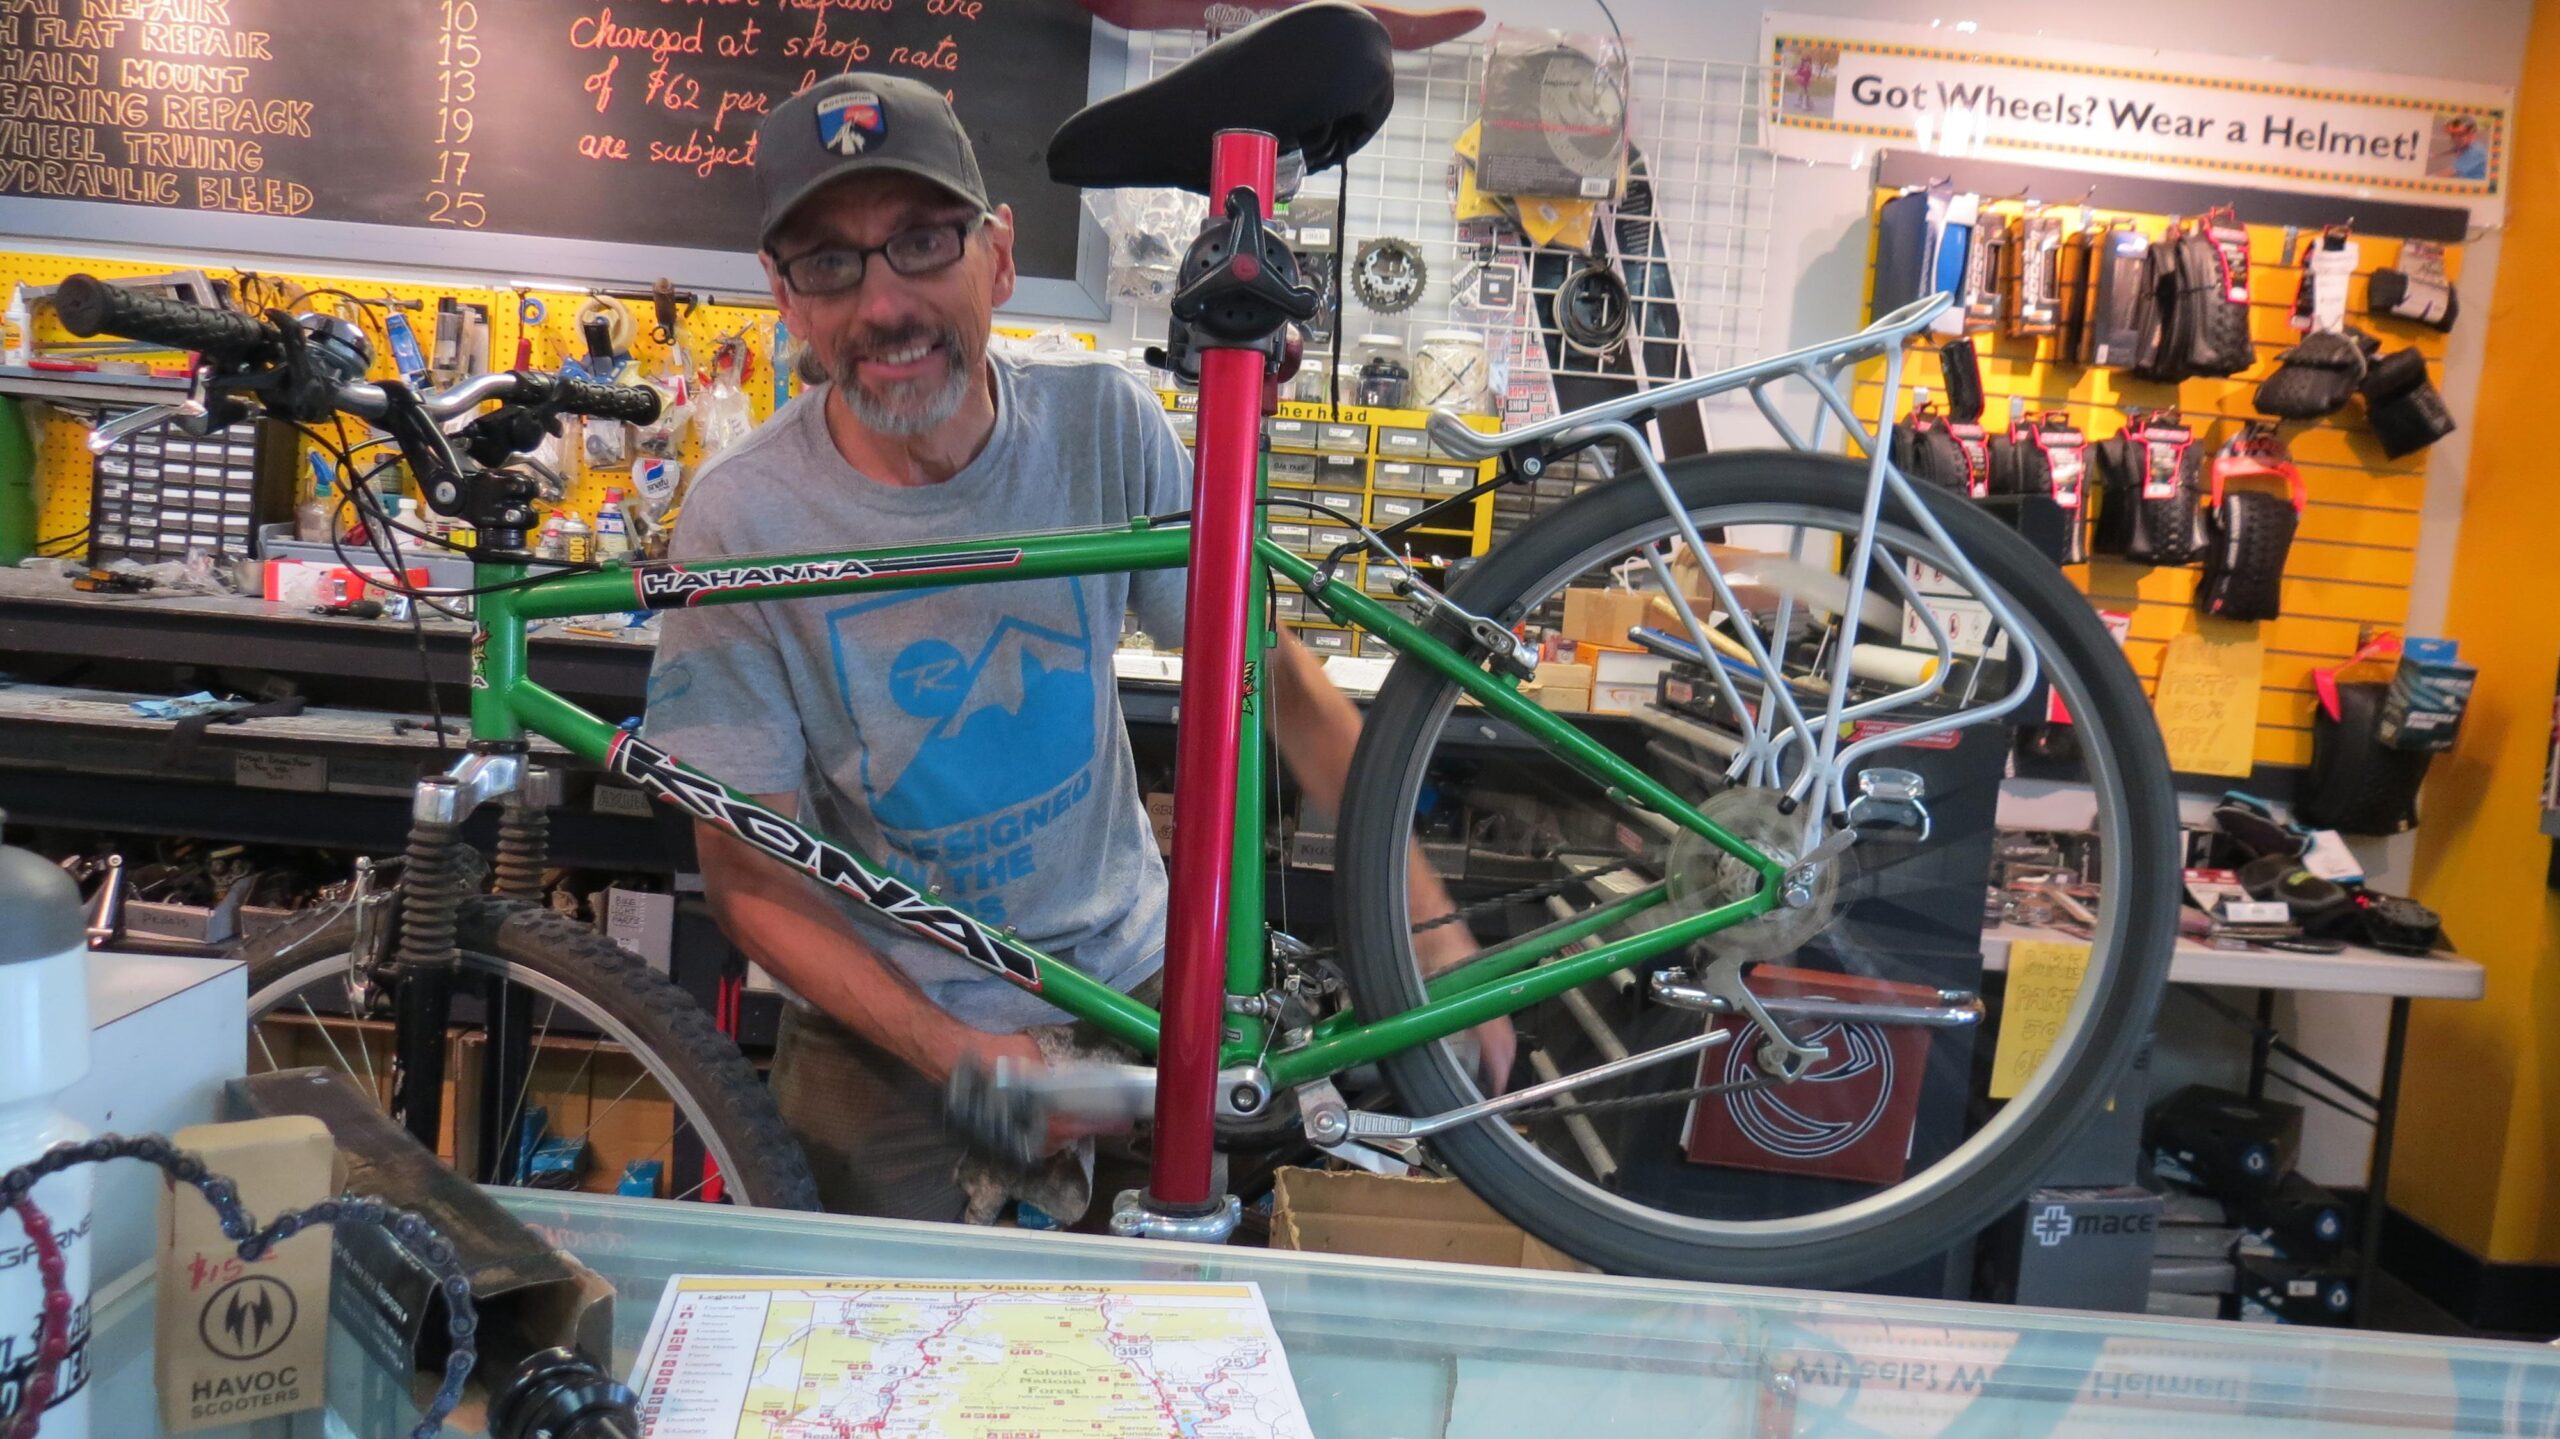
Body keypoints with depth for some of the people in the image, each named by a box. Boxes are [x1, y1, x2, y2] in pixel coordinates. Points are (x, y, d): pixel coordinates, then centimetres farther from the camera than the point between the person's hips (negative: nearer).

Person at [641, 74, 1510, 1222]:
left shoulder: (1105, 426, -13)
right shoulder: (741, 520, -19)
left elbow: (1272, 671, -6)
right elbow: (753, 878, -13)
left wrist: (1433, 925, -12)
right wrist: (956, 1053, -24)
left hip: (1135, 980, 2)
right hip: (885, 1033, -1)